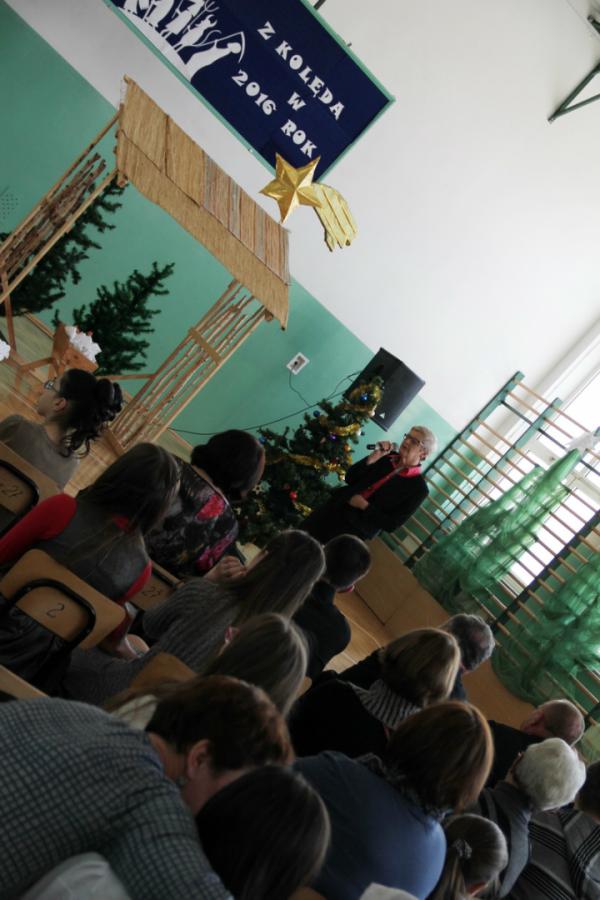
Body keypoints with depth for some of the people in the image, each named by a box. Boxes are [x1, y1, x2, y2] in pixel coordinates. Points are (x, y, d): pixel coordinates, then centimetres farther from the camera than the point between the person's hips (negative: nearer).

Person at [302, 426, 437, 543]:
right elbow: (349, 478, 3)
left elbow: (391, 524, -11)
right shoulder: (387, 456, 3)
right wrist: (372, 458, -10)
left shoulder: (418, 488, -11)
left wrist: (364, 506, -15)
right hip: (336, 508, 5)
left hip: (356, 532, -5)